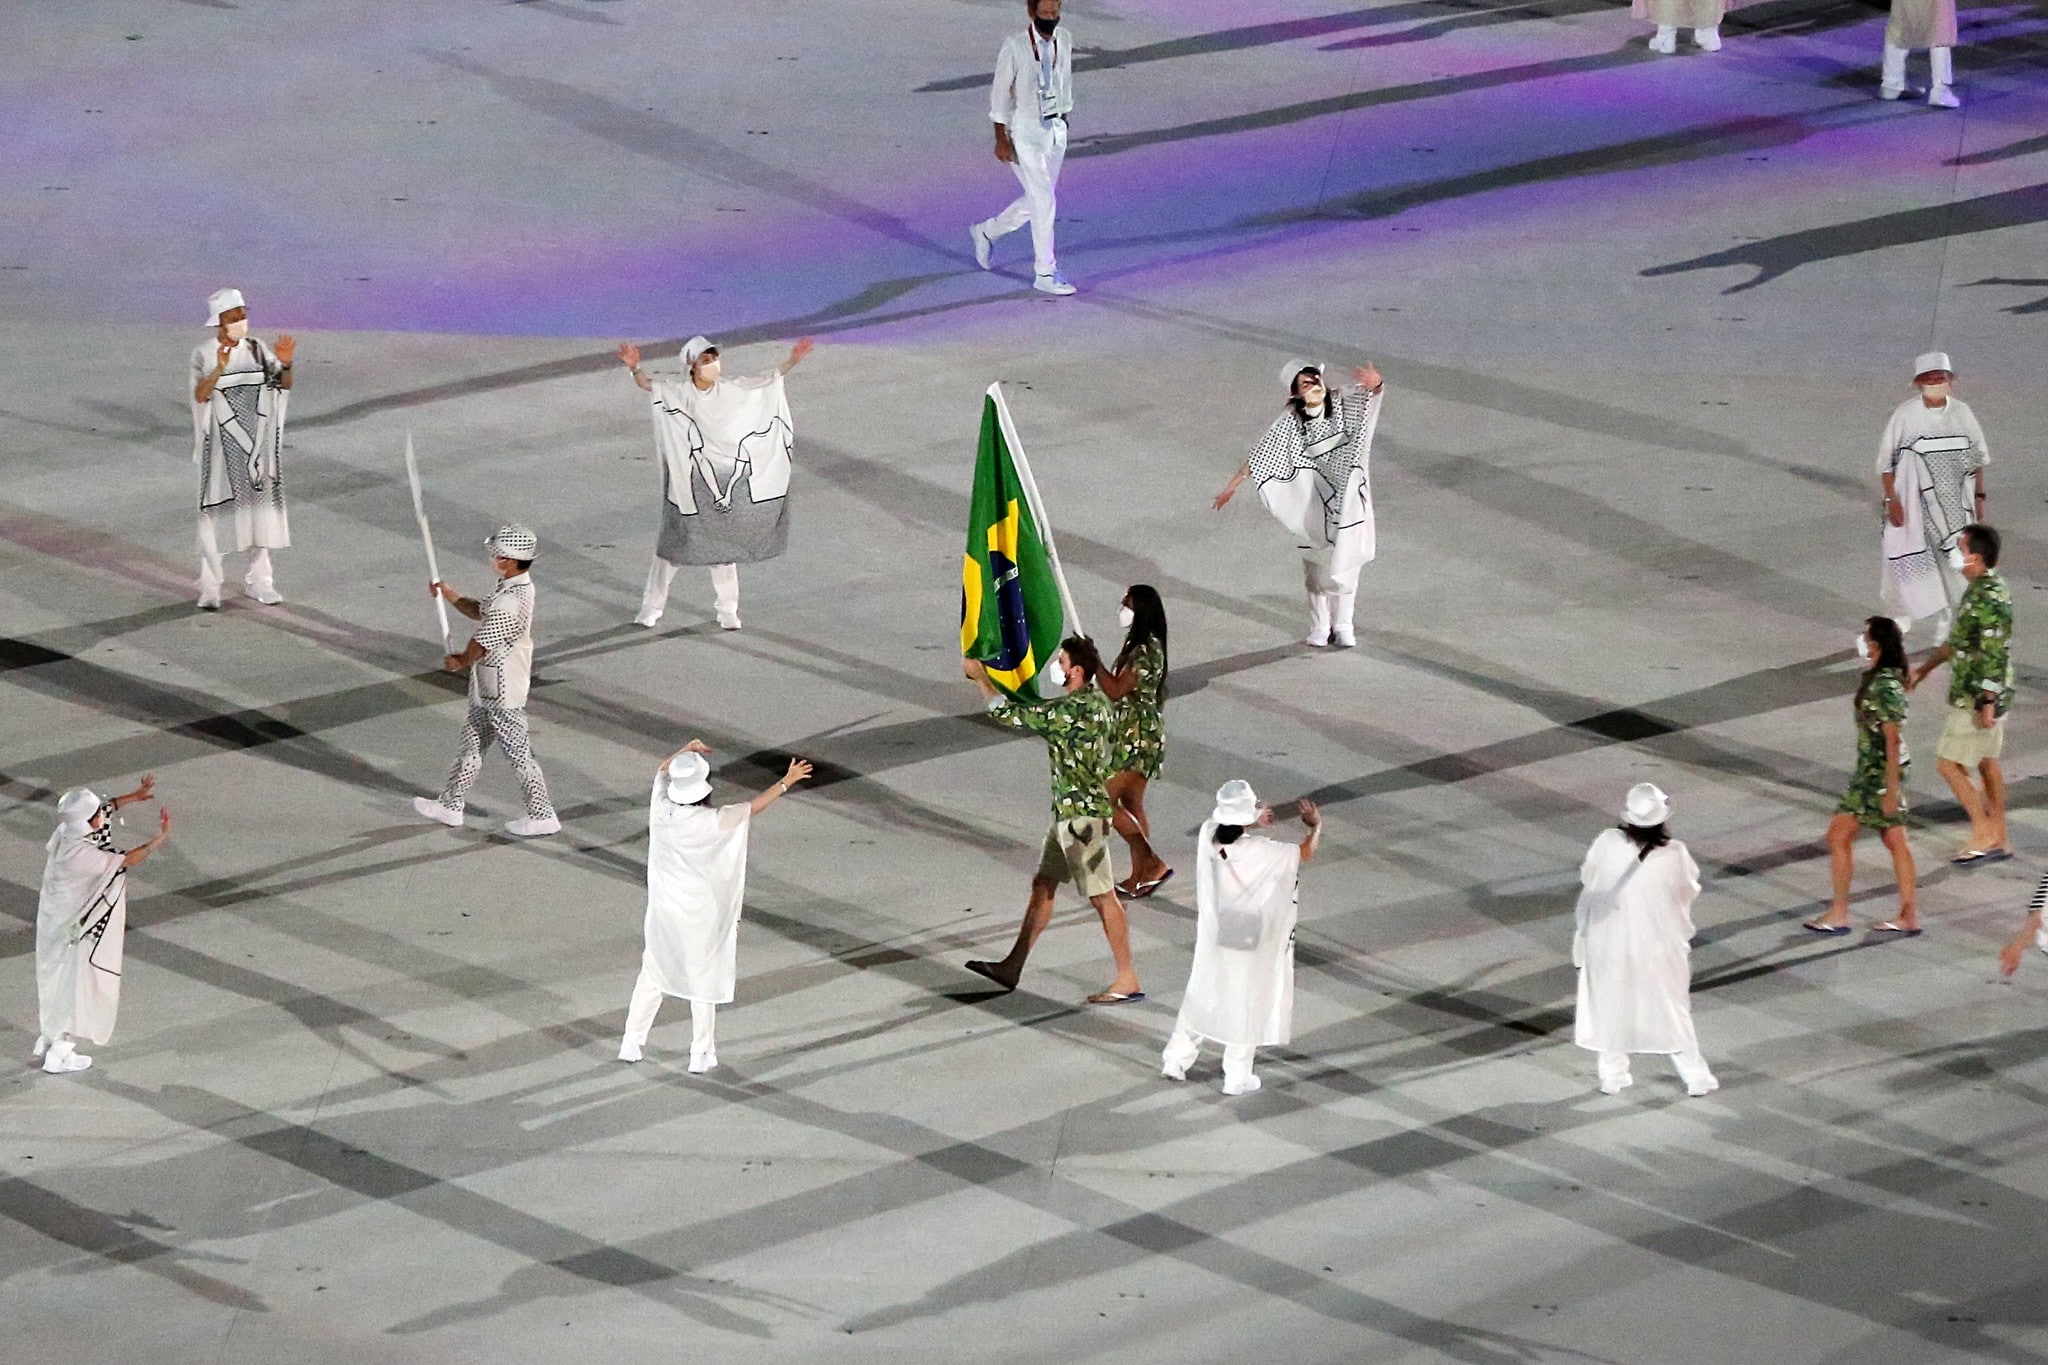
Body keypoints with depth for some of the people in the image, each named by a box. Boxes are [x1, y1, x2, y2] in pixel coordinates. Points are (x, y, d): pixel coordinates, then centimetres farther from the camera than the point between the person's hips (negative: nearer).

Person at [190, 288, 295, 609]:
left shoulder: (257, 350, 3)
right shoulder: (204, 354, -8)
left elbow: (285, 386, 4)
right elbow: (200, 395, -22)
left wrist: (285, 365, -17)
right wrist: (220, 369, -38)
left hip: (255, 445, 4)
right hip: (220, 447, -4)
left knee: (259, 507, 9)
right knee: (214, 511, -3)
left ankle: (260, 580, 21)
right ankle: (209, 587, 2)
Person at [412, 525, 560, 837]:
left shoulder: (511, 602, -30)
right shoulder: (518, 587, 3)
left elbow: (481, 645, -23)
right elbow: (480, 611, 19)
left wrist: (460, 661, -3)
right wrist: (450, 595, 9)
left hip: (502, 695, -10)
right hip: (488, 690, 10)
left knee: (518, 752, 2)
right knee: (471, 744, 19)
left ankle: (542, 815, 13)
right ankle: (451, 805, 29)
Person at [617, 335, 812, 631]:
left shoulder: (729, 390, -3)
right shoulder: (678, 392, -11)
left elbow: (766, 381, 3)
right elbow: (647, 384, -22)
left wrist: (793, 360, -5)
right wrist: (634, 367, -41)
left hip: (722, 481, 3)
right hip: (687, 481, -3)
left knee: (723, 544, 11)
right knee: (674, 541, 4)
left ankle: (727, 610, 22)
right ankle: (651, 607, 15)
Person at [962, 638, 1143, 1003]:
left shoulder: (1072, 710, -23)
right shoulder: (1097, 703, 5)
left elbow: (1009, 713, -17)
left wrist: (980, 678, -4)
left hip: (1082, 815, -10)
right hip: (1068, 811, 10)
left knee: (1102, 897, -4)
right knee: (1042, 886, 14)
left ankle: (1128, 980, 0)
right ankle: (1011, 969, 20)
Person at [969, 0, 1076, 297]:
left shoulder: (1063, 40, 0)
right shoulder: (1015, 46, -18)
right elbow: (1000, 93, -12)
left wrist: (1063, 123, 17)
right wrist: (1001, 139, -13)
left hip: (1055, 129, 7)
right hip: (1025, 131, -7)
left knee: (1036, 200, 14)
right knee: (1043, 200, -8)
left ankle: (986, 232, 38)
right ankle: (1045, 274, 1)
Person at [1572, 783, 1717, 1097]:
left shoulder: (1608, 844, -20)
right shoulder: (1674, 856, -22)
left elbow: (1587, 876, -3)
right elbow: (1689, 891, -5)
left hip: (1609, 942, 1)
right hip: (1656, 948, -1)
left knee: (1609, 1005, 20)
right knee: (1671, 1010, 17)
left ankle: (1612, 1074, 29)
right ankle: (1695, 1076, 25)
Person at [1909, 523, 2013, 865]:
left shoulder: (1990, 600, -25)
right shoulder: (1980, 588, 8)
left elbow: (1995, 655, -27)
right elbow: (1958, 641, 20)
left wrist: (1987, 704, -26)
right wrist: (1923, 670, 25)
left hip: (1977, 699, -10)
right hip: (1980, 696, 10)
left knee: (1949, 765, -2)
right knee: (1987, 762, 17)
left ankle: (1983, 834, 3)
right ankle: (1998, 840, 25)